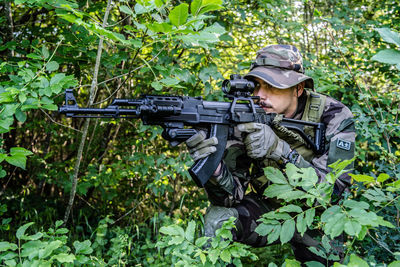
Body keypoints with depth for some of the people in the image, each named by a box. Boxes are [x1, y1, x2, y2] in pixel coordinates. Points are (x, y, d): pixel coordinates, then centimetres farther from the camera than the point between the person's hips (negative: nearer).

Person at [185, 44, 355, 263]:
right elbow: (233, 194, -18)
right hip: (268, 207, 1)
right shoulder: (248, 118, -13)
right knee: (218, 218, -24)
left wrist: (280, 150, -40)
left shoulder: (333, 116, -18)